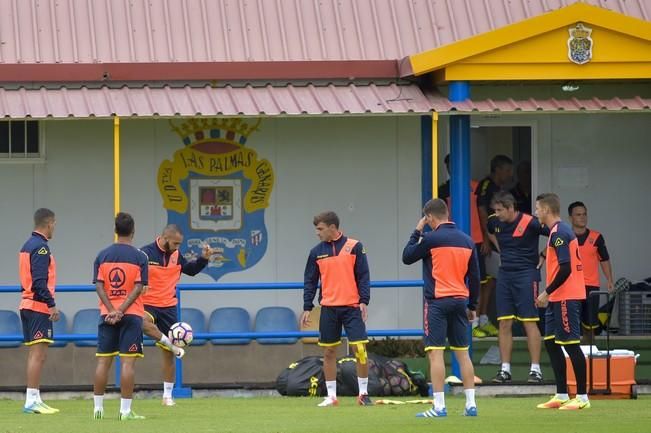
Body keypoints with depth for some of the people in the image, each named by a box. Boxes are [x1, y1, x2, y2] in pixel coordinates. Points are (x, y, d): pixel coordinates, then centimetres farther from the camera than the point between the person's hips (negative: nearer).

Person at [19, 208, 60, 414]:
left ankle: (34, 400, 13)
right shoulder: (40, 247, -13)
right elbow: (40, 281, -20)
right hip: (39, 306, -10)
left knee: (36, 354, 12)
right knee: (38, 353, -10)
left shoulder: (27, 246, 16)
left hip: (27, 304, 10)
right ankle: (32, 401, -13)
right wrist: (51, 304, -19)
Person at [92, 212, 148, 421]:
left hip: (107, 315, 3)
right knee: (128, 362, -4)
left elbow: (99, 286, -2)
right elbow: (138, 288, -11)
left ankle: (98, 407, 9)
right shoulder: (139, 256, -3)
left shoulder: (103, 255, 5)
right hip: (132, 315, -3)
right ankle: (125, 409, -8)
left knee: (103, 361, 7)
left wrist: (112, 310, -8)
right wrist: (121, 311, -13)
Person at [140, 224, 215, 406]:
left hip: (168, 307, 5)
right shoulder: (145, 254, -11)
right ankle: (172, 346, -25)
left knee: (168, 354, 7)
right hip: (147, 304, -5)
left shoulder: (176, 255, 6)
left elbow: (191, 270, 20)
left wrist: (204, 258, 4)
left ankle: (168, 395, 17)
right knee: (144, 322, -42)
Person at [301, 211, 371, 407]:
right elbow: (310, 281, 10)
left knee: (360, 350, -8)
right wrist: (307, 308, 3)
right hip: (329, 308, 3)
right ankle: (331, 396, 10)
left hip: (352, 307, -3)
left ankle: (363, 393, 4)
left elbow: (363, 276, -1)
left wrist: (364, 301, -10)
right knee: (328, 352, 3)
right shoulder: (317, 252, 7)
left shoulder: (354, 247, -1)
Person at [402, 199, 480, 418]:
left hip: (438, 302, -6)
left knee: (436, 353, -5)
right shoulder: (466, 241, 8)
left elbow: (407, 257, 4)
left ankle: (439, 406, -10)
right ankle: (471, 404, 9)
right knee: (463, 352, 10)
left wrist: (416, 232, 13)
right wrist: (472, 306, 20)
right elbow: (474, 276, 12)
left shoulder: (430, 239, -9)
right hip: (460, 301, 6)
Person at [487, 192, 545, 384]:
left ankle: (535, 369, -3)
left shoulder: (530, 223, -14)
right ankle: (505, 370, 7)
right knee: (504, 324, 3)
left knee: (529, 322, -6)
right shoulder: (494, 222, 5)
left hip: (526, 274, -6)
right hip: (504, 274, 6)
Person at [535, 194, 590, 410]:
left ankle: (582, 397, -5)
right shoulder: (558, 231, 15)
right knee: (551, 343, 12)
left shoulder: (559, 233, -15)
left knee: (571, 344, -7)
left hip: (566, 298, -10)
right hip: (558, 299, 10)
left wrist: (547, 292, -16)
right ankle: (561, 396, 16)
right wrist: (549, 294, 19)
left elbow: (565, 269, -22)